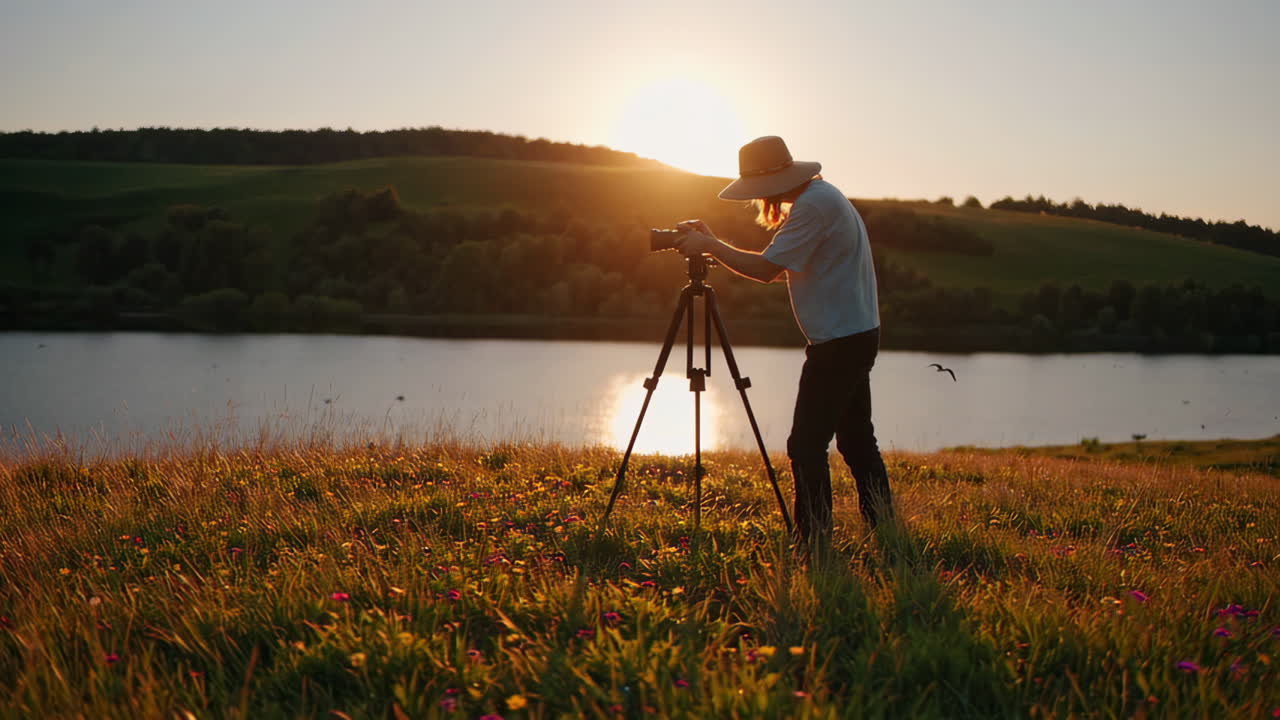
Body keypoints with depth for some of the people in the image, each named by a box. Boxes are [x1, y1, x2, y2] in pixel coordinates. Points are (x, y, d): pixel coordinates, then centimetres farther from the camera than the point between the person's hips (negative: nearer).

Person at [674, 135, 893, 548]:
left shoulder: (814, 205, -16)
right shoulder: (822, 197, 15)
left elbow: (765, 269, -19)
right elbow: (778, 270, 17)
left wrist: (710, 245, -8)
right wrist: (713, 244, 9)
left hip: (839, 341, -11)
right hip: (857, 336, 11)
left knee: (806, 445, -8)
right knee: (856, 440, 15)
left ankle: (814, 546, -5)